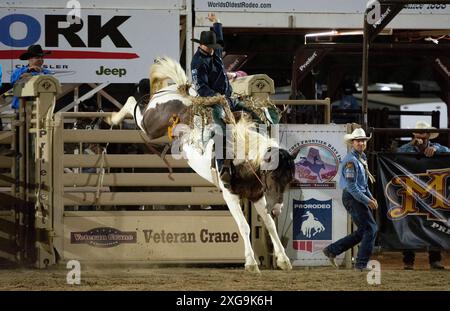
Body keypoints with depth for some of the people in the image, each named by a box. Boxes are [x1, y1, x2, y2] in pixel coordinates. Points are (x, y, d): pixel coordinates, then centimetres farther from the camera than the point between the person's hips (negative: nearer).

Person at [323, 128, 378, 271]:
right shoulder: (351, 160, -16)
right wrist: (367, 201, -19)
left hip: (360, 196, 10)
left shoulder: (362, 158, 16)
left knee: (362, 232, 12)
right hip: (352, 198, -10)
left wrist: (371, 197, 12)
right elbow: (352, 186, -21)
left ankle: (332, 250, 16)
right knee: (371, 228, -8)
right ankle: (361, 264, -3)